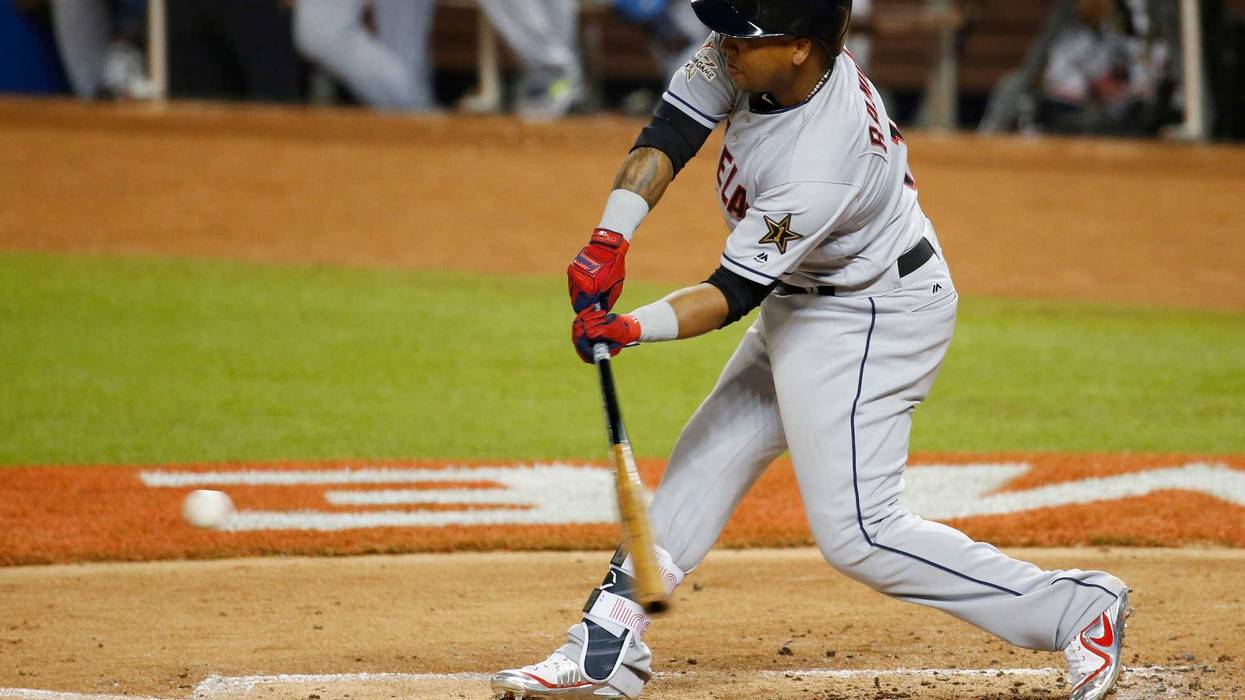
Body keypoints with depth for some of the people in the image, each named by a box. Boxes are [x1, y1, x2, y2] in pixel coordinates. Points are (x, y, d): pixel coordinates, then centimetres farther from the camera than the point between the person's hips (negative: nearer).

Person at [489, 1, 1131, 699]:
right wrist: (611, 240, -29)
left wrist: (634, 327, -42)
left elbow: (735, 293, -30)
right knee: (706, 458, 13)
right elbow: (668, 137, -15)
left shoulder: (820, 170, -35)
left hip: (875, 319, -10)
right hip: (799, 300, 10)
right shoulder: (745, 60, -15)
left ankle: (1077, 608, -8)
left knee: (856, 531, -13)